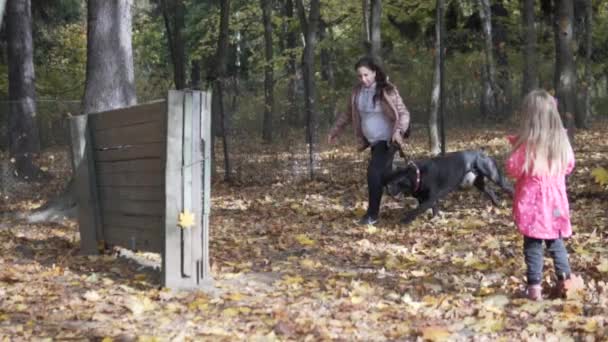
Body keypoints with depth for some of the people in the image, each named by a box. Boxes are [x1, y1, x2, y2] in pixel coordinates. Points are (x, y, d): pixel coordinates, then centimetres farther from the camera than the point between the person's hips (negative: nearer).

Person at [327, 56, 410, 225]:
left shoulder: (387, 91, -16)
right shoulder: (357, 92, 1)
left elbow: (403, 113, -18)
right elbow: (348, 113, 16)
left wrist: (399, 131, -36)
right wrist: (335, 131, 17)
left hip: (387, 140, -7)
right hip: (372, 141, 7)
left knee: (374, 172, -16)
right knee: (383, 174, 12)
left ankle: (372, 214, -9)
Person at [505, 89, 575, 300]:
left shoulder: (527, 143, -16)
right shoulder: (561, 140, 0)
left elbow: (513, 170, -11)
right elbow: (569, 166, 12)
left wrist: (515, 148, 2)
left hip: (532, 202, -4)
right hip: (556, 201, 4)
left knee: (533, 244, 2)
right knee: (556, 242, 17)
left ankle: (534, 287, 2)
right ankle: (565, 279, 14)